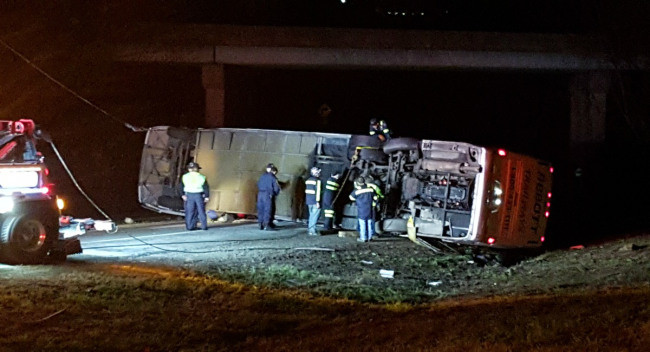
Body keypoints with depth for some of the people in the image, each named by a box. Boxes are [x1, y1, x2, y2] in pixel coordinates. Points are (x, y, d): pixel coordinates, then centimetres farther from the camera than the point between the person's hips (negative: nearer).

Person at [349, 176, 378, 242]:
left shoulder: (356, 191, -9)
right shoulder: (370, 190, -2)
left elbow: (351, 197, 8)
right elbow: (375, 198, 6)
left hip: (362, 210, -3)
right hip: (370, 209, 3)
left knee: (362, 224, 3)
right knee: (369, 223, 11)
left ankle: (363, 238, 4)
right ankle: (369, 237, 17)